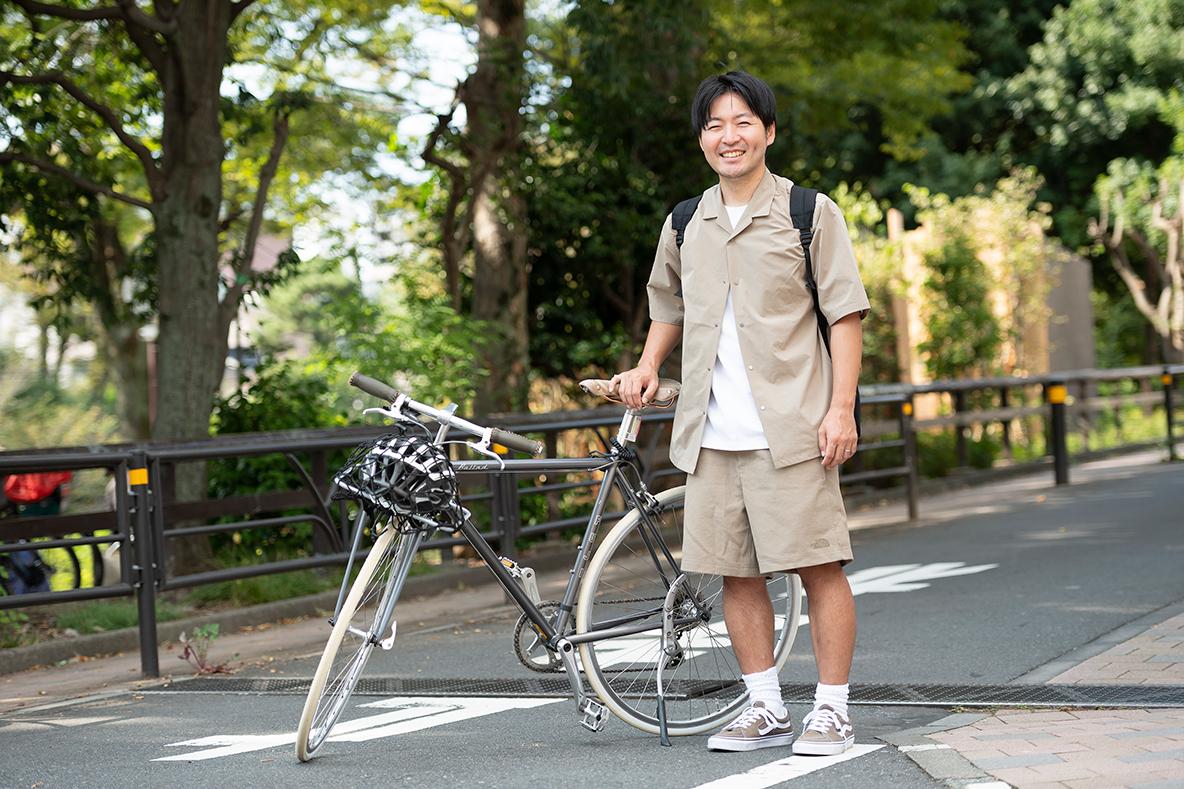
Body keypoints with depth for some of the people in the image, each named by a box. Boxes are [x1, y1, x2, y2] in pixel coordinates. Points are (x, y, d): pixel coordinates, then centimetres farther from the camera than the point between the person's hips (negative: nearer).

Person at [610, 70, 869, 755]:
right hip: (713, 433, 5)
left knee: (819, 565, -5)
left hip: (791, 428, -5)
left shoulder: (811, 212, 0)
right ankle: (767, 709, 17)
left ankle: (832, 711, 4)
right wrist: (647, 366, 15)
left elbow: (845, 314, -2)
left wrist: (841, 408, -9)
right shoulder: (685, 224, 14)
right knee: (736, 571, 7)